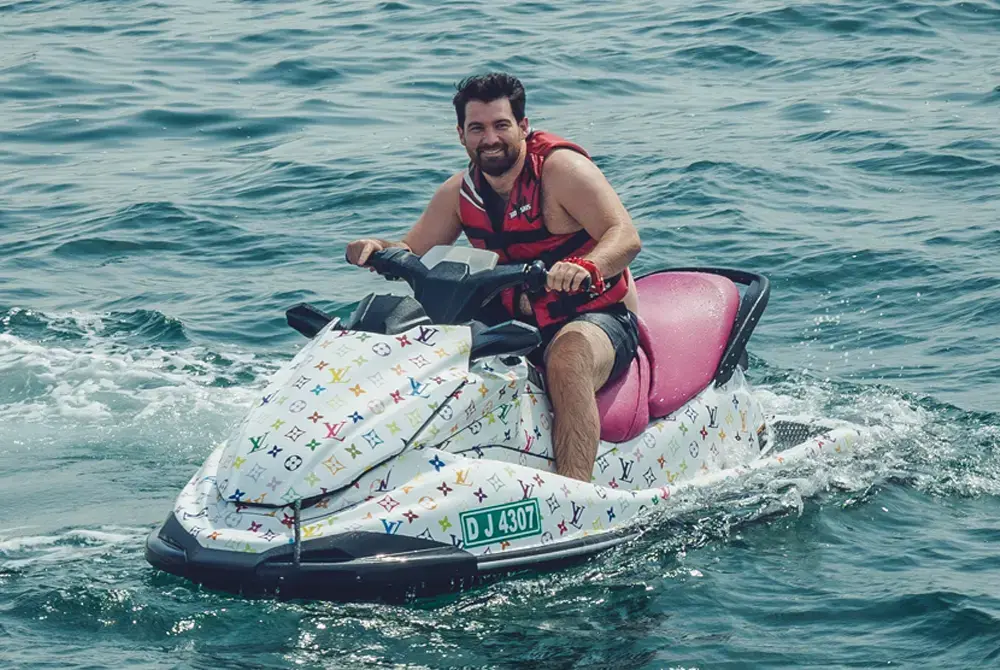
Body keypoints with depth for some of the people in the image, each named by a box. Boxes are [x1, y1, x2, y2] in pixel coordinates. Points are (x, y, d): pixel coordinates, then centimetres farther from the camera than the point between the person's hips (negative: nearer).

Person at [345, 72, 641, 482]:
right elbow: (411, 253, 13)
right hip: (519, 326, 7)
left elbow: (626, 236, -22)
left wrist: (585, 267, -43)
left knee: (568, 356, -41)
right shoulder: (461, 191, 6)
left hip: (597, 320, -7)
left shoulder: (560, 167, -12)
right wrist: (377, 248, -10)